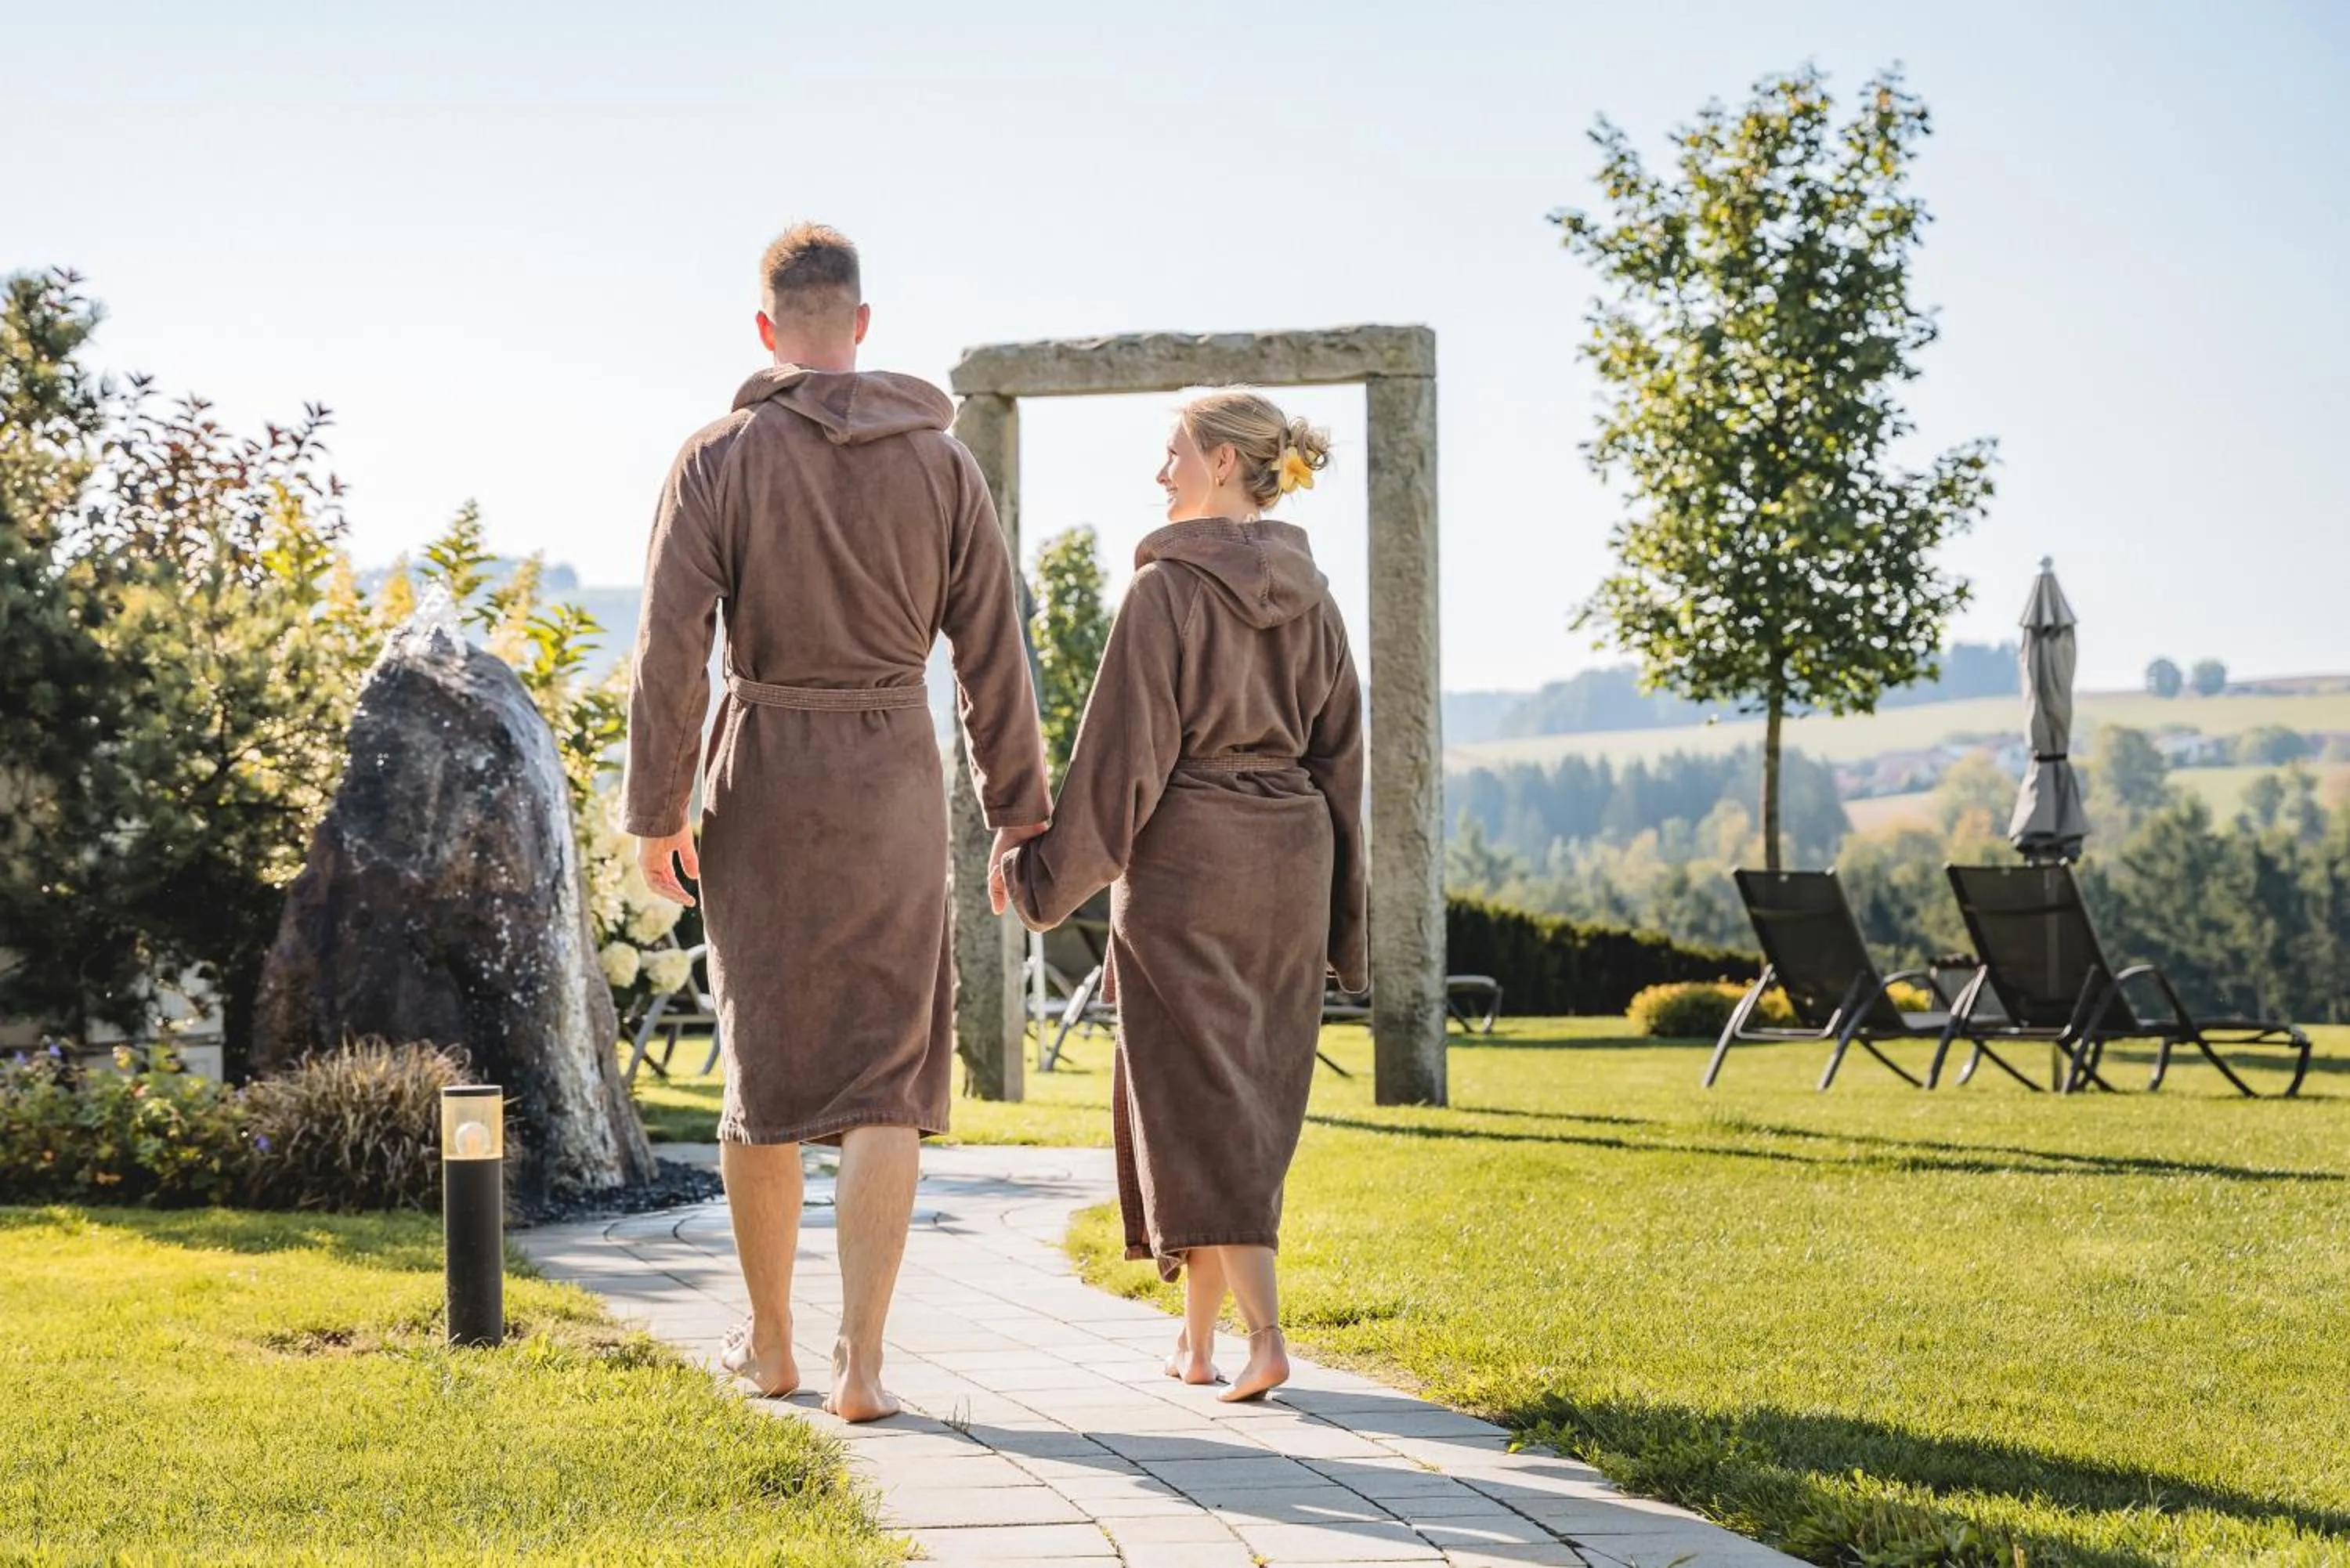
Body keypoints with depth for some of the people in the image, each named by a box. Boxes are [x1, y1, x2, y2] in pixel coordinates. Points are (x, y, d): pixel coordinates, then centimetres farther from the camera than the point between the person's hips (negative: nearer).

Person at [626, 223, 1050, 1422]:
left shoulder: (720, 458, -4)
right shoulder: (941, 461, 2)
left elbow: (671, 644, -10)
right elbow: (992, 655, 3)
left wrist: (656, 812, -4)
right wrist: (1021, 814, 9)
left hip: (762, 780, 0)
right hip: (895, 781, 0)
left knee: (767, 1057, 13)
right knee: (884, 1077, 1)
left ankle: (769, 1342, 24)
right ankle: (859, 1360, -9)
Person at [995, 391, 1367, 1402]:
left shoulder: (1167, 587, -12)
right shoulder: (1309, 593, 7)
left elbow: (1122, 747, -14)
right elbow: (1339, 750, 8)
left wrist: (1045, 866, -4)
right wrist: (1336, 919, 13)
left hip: (1182, 859, -6)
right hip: (1289, 860, 6)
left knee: (1197, 1102, -3)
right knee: (1251, 1096, 13)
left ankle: (1262, 1334, -16)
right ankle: (1198, 1334, 20)